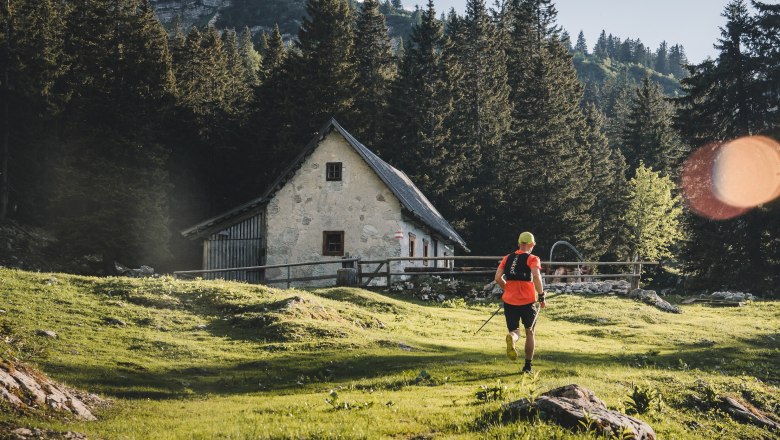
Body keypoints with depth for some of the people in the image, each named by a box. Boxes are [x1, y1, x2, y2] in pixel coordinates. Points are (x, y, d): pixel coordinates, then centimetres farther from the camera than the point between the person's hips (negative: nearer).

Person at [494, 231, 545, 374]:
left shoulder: (507, 258, 10)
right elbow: (536, 277, -20)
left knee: (514, 330, 10)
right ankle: (528, 366, 14)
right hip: (528, 301, -3)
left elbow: (498, 278, 2)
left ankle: (512, 338, -28)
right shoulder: (532, 259, -3)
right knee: (529, 333, 14)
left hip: (509, 300, 3)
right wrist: (541, 296, -11)